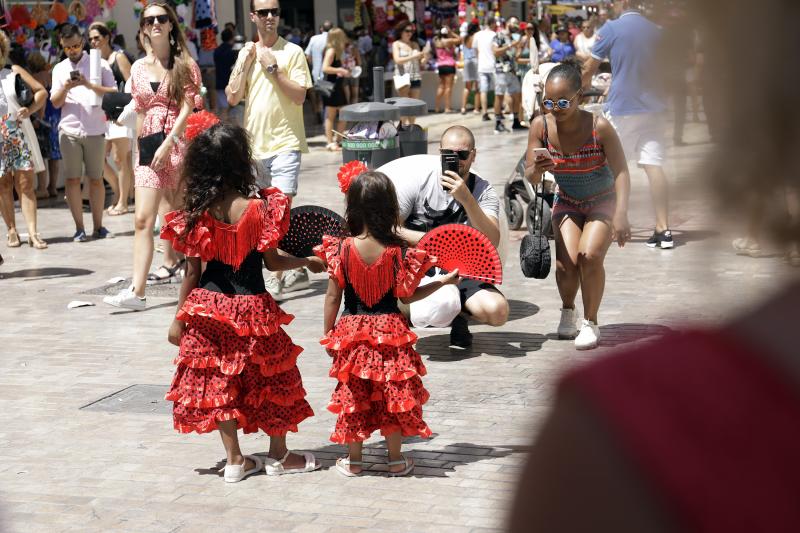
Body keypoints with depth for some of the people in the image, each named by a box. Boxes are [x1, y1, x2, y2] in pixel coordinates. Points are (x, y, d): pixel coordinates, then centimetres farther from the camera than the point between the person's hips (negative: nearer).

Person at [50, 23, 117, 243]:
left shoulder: (99, 64, 6)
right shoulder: (59, 69, 13)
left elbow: (114, 93, -1)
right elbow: (56, 102, 8)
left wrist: (90, 85, -14)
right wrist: (66, 88, -11)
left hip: (95, 130, -1)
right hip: (69, 130, 1)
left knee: (96, 179, 3)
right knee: (73, 179, 0)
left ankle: (98, 226, 10)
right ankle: (79, 228, 4)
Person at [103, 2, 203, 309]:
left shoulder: (185, 64, 0)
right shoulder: (138, 68, 12)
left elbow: (188, 109, -8)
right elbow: (140, 113, 16)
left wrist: (167, 144, -17)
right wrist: (140, 149, 13)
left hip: (179, 143, -3)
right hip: (149, 146, 3)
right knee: (143, 218, -8)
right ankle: (137, 291, -14)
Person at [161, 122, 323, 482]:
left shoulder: (197, 214, -7)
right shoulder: (257, 208, -14)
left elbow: (193, 271, -4)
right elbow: (272, 261, -7)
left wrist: (179, 318, 4)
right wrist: (307, 262, 11)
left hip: (209, 308, 2)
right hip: (251, 305, -2)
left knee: (218, 381, 12)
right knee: (270, 378, 13)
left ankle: (235, 459, 15)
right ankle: (279, 456, 22)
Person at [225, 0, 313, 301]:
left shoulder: (292, 52, -3)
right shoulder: (246, 53, 11)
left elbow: (299, 96, -12)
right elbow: (232, 98, 5)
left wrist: (273, 67, -16)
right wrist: (246, 64, -5)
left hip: (285, 142, -6)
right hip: (255, 143, 6)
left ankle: (276, 278, -13)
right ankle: (296, 271, 22)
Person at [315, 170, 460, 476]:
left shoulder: (341, 249, -10)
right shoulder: (398, 252, -12)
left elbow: (333, 296, -5)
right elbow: (406, 296, -3)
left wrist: (328, 332, 7)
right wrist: (444, 282, 8)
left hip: (351, 330, 1)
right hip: (390, 330, 0)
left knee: (353, 394, 12)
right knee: (393, 394, 11)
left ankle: (354, 460, 21)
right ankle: (396, 460, 20)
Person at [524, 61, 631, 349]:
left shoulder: (599, 127, -27)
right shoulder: (541, 126, -19)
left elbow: (621, 173, -25)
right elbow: (529, 177, -13)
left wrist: (621, 215, -36)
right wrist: (538, 170, -38)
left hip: (603, 201, -2)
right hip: (567, 203, 2)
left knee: (590, 255, -25)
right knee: (566, 263, -16)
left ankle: (590, 322, -2)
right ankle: (567, 311, 19)